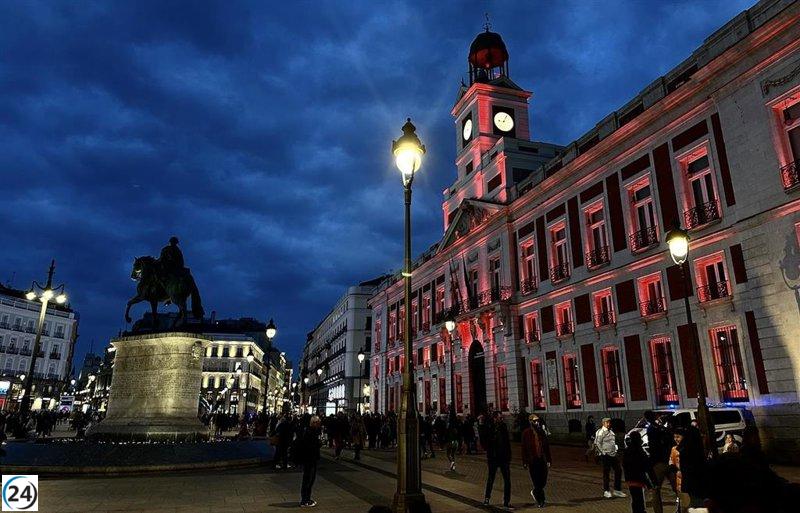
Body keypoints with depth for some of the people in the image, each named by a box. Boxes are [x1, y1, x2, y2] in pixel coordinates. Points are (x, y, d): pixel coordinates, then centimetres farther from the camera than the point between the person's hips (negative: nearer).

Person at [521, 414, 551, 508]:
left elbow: (546, 446, 10)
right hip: (532, 460, -4)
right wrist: (524, 462, -7)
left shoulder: (541, 432, 7)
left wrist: (548, 460, 6)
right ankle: (541, 500, 17)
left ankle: (534, 492, 33)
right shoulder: (526, 433, -5)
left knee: (543, 481, 5)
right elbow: (524, 448, -4)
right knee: (536, 481, 0)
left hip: (542, 460, 4)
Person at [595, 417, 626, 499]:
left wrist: (615, 450, 16)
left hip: (613, 455, 8)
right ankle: (606, 491, 10)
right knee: (606, 473, -1)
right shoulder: (600, 432, -10)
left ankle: (617, 490, 19)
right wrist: (603, 453, -14)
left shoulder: (611, 432, 16)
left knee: (618, 471, 7)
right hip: (605, 455, -8)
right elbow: (597, 444, -14)